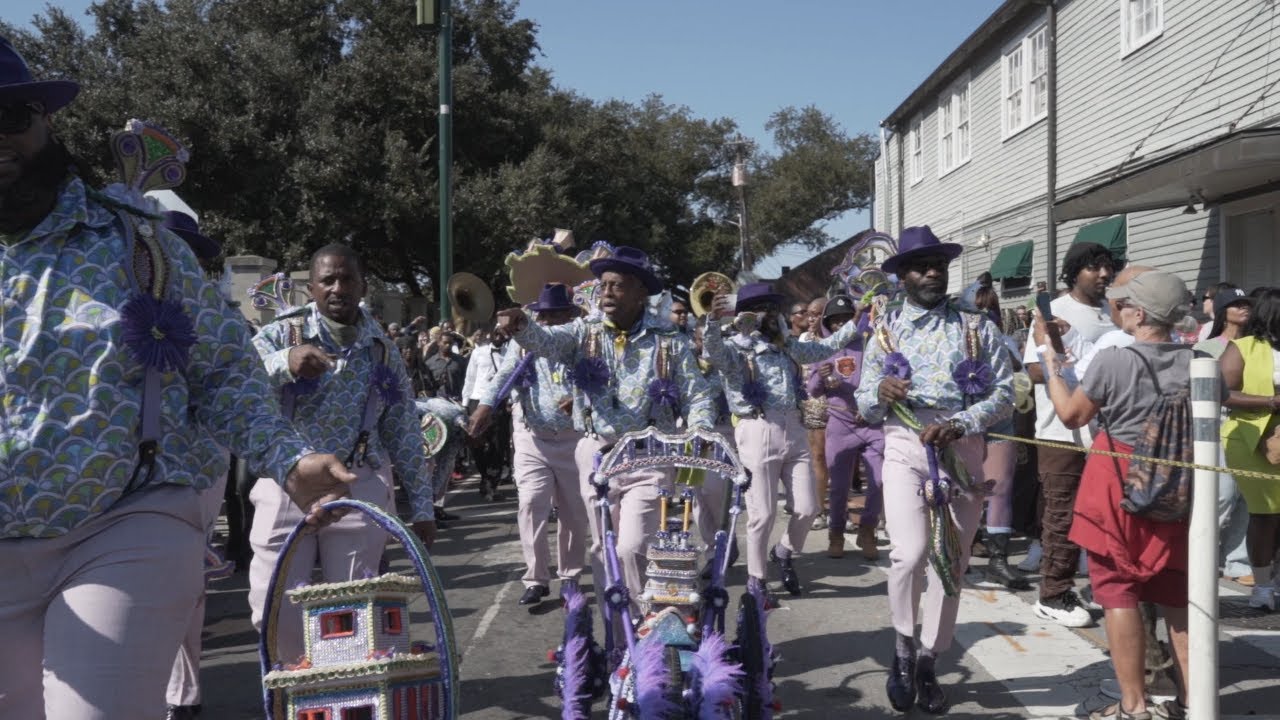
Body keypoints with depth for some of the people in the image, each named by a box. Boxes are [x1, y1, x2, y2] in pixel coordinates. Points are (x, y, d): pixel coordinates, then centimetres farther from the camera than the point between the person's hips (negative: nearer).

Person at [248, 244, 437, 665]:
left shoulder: (381, 350, 9)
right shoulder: (282, 334, 2)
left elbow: (405, 433, 11)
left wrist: (421, 505, 9)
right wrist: (283, 363, -35)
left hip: (359, 490, 1)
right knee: (274, 610, 1)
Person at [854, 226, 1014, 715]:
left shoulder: (977, 327, 6)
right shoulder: (886, 332, 9)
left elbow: (1005, 393, -1)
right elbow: (864, 406, 8)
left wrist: (959, 425, -16)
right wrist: (881, 392, -15)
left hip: (963, 450, 1)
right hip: (905, 448, -1)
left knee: (950, 564, 6)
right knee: (910, 553, -19)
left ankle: (928, 664, 22)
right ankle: (903, 647, 6)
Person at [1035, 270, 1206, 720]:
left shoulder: (1114, 361, -15)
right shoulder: (1196, 362, -3)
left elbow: (1071, 415, -4)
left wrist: (1052, 370, 9)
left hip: (1119, 486, -5)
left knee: (1119, 592, 3)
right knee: (1177, 595, 14)